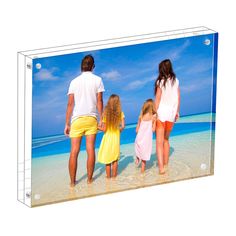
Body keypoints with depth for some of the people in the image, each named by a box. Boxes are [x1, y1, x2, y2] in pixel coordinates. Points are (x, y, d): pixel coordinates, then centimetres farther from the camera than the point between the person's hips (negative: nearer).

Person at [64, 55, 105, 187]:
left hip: (77, 119, 1)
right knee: (90, 150, 4)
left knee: (74, 151, 2)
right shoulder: (97, 80, 1)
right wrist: (101, 119, 5)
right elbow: (99, 101, -2)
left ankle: (72, 181, 3)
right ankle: (90, 179, 8)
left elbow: (70, 104, 0)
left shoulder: (74, 82, 4)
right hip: (91, 118, 0)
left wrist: (67, 124, 3)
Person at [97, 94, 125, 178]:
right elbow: (122, 126, -9)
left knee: (107, 160, 8)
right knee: (115, 159, 15)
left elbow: (104, 129, -12)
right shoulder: (120, 113, -8)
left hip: (107, 138, -2)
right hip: (116, 138, 2)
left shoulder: (105, 113, -13)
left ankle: (108, 176, 12)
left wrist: (97, 127, 5)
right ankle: (114, 175, 20)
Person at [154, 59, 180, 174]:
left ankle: (161, 167, -14)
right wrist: (177, 112, 16)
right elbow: (178, 98, 6)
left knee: (159, 142, -2)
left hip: (161, 112, -4)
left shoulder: (160, 82, -9)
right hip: (172, 112, 4)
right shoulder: (176, 81, 3)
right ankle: (165, 163, 27)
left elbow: (157, 99, -10)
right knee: (166, 139, 22)